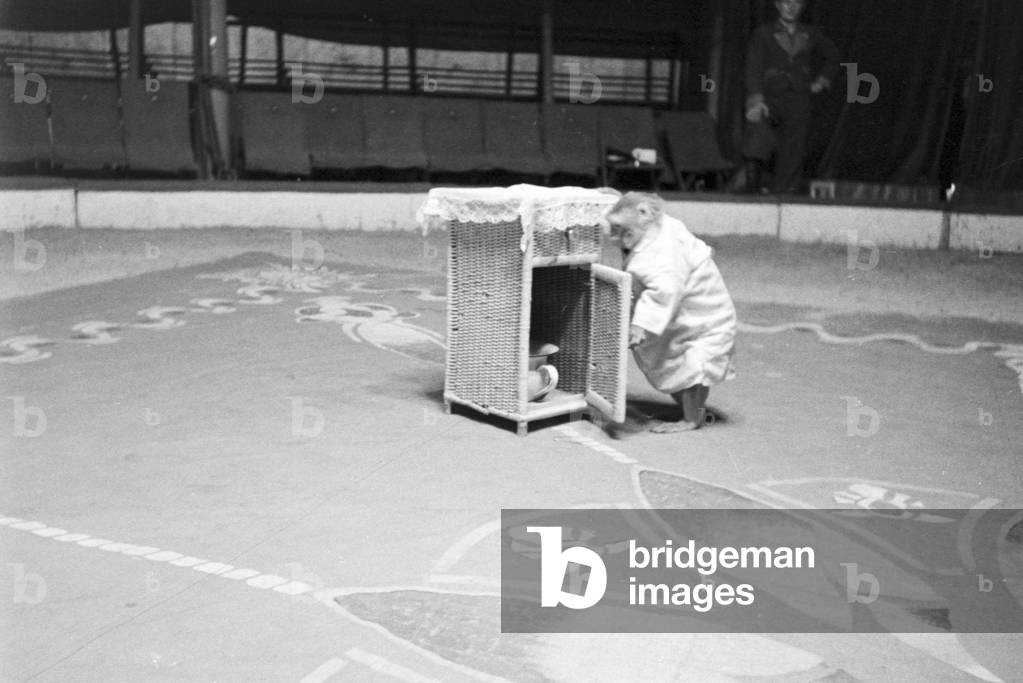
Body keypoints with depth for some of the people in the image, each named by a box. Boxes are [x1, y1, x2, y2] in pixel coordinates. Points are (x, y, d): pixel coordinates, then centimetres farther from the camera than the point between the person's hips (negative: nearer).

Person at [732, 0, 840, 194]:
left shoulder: (811, 36, 14)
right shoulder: (764, 34, 4)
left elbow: (832, 57, 31)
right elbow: (754, 68, -8)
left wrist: (822, 81, 15)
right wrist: (756, 100, -23)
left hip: (798, 104, 3)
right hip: (769, 100, -3)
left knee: (792, 157, -4)